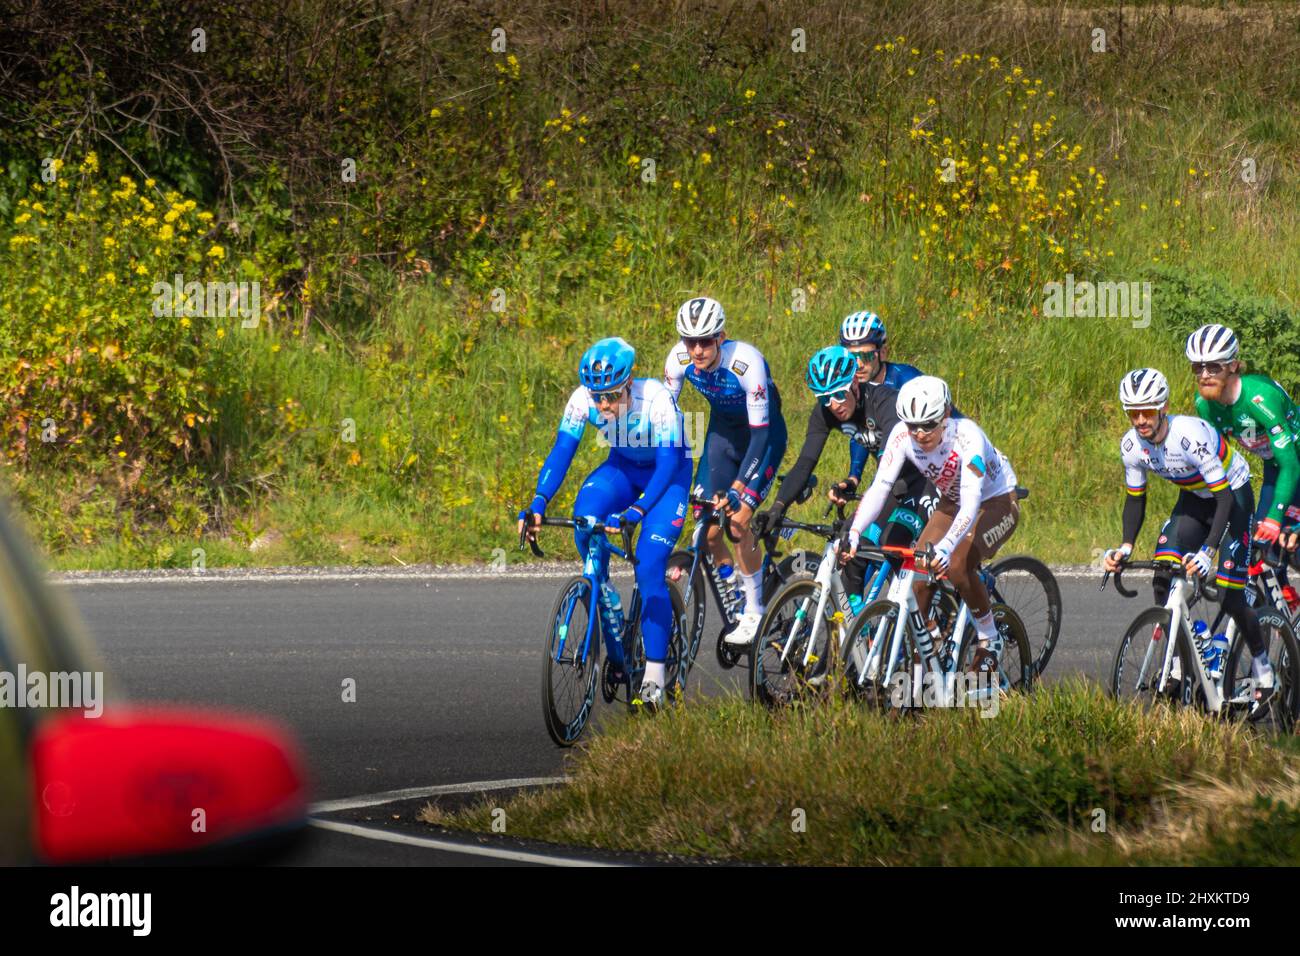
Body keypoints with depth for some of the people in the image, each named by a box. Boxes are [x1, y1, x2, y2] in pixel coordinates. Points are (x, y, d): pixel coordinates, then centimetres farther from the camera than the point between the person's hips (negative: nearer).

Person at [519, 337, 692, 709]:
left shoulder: (656, 399, -33)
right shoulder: (582, 399, -22)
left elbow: (668, 464, -35)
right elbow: (561, 452, -22)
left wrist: (638, 510, -49)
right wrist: (538, 504, -37)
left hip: (670, 472, -4)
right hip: (623, 467, 4)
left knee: (649, 570, -19)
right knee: (584, 521, -26)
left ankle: (654, 676, -11)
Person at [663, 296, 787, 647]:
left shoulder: (746, 362, -35)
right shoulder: (679, 359, -22)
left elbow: (760, 433, -33)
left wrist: (737, 488, -39)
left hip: (764, 434, -5)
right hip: (723, 431, 5)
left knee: (738, 521, -18)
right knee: (708, 528, -4)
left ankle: (754, 613, -3)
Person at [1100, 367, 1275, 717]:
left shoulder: (1191, 436, -36)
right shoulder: (1132, 445, -16)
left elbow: (1224, 497, -35)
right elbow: (1135, 499, -2)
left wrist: (1208, 550, -45)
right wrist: (1126, 546, -18)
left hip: (1233, 495, -6)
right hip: (1194, 500, 6)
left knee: (1229, 596, -13)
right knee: (1163, 582, -13)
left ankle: (1262, 668, 9)